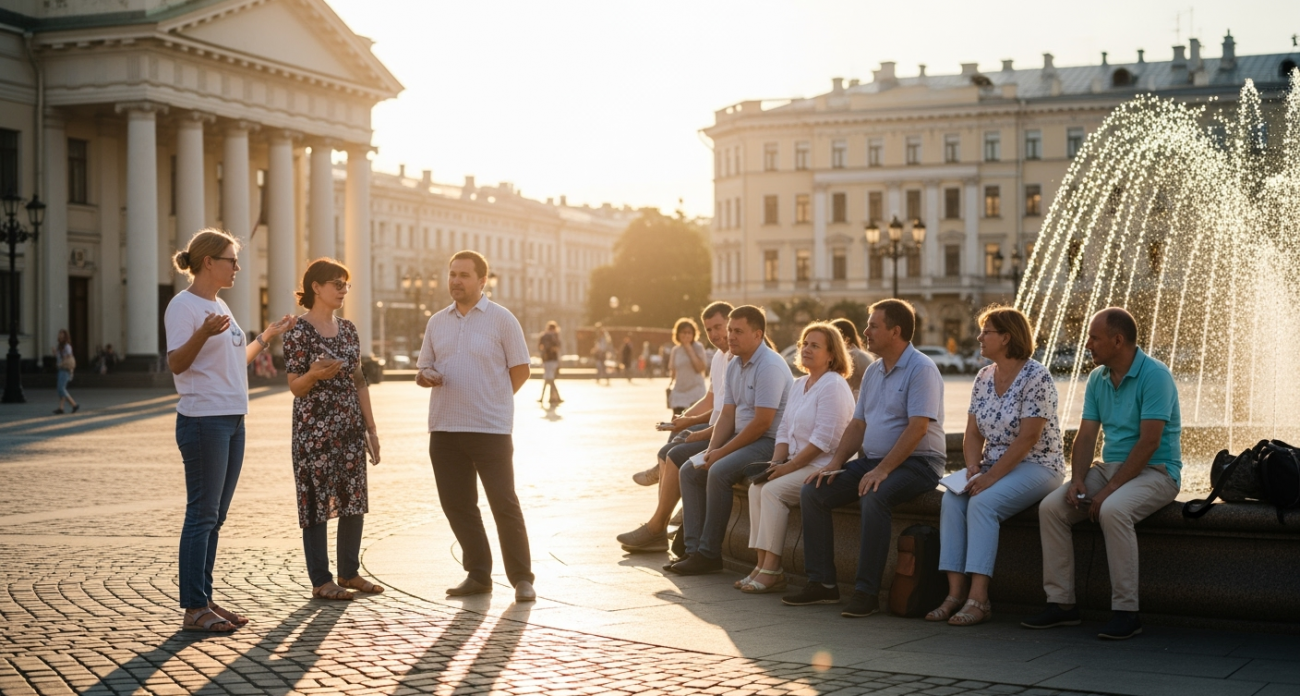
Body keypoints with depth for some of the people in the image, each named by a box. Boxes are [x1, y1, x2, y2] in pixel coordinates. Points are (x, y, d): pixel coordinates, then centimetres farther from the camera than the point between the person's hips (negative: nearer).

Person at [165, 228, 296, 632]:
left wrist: (267, 336, 27)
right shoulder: (184, 306, -10)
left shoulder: (219, 306, 18)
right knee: (202, 514, -6)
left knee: (214, 517, 11)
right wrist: (204, 334, -35)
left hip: (232, 421, 9)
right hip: (202, 421, -9)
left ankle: (205, 601, 17)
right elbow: (176, 363, -19)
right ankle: (194, 609, -2)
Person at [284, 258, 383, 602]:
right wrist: (314, 374, -30)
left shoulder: (348, 329, 10)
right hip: (315, 428, -6)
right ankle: (321, 580, 7)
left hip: (350, 428, 6)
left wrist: (371, 427, 10)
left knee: (354, 499, 8)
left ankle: (349, 572, 21)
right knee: (317, 500, -1)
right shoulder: (299, 331, -8)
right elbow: (295, 387, -8)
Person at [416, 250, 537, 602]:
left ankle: (521, 579, 7)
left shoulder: (501, 319, -3)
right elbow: (425, 368, 17)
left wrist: (491, 402, -1)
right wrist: (425, 376, -6)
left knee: (504, 504, -2)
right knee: (456, 504, 8)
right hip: (445, 428, 5)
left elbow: (520, 370, -1)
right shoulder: (437, 322, 12)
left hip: (491, 428, -5)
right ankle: (478, 575, 19)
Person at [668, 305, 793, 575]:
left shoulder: (770, 366, -18)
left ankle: (709, 553, -20)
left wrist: (722, 452, -17)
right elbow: (727, 415, 12)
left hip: (770, 441, -10)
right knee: (689, 471, -2)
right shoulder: (734, 366, 11)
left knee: (719, 472, -29)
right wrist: (711, 451, -5)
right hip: (742, 438, 10)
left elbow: (762, 423, -22)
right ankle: (693, 549, -5)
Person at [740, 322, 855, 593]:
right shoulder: (799, 385, 17)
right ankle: (762, 565, -11)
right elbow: (784, 430, 16)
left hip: (824, 467, -9)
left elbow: (823, 440, -20)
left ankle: (772, 571, -19)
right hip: (799, 464, 9)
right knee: (756, 488, -10)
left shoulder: (833, 386, -12)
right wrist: (776, 463, 0)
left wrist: (788, 466, -18)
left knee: (773, 490, -23)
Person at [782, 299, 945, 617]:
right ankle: (822, 582, -4)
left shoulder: (921, 369, -12)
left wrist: (882, 470, -27)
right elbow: (857, 425, 17)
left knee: (873, 497, -37)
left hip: (917, 462, -8)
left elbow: (918, 428, -22)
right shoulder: (873, 372, 15)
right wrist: (835, 463, 1)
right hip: (874, 459, 9)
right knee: (812, 491, -6)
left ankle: (867, 591, -29)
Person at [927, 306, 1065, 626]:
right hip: (994, 466, 7)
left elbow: (1027, 438, -19)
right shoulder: (983, 378, 10)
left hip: (1036, 466, -7)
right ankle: (956, 592, -24)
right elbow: (973, 434, 11)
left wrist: (991, 477, -22)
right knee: (951, 500, -21)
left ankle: (978, 598, -31)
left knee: (982, 502, -31)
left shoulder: (1036, 377, -13)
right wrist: (973, 466, -9)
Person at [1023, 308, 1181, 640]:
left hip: (1155, 471, -7)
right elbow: (1086, 435, 7)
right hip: (1109, 467, 7)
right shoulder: (1097, 378, 9)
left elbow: (1149, 442, -21)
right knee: (1051, 507, -13)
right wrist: (1078, 480, -11)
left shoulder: (1154, 375, -15)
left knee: (1113, 510, -36)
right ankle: (1061, 603, -8)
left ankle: (1126, 611, -27)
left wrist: (1109, 490, -23)